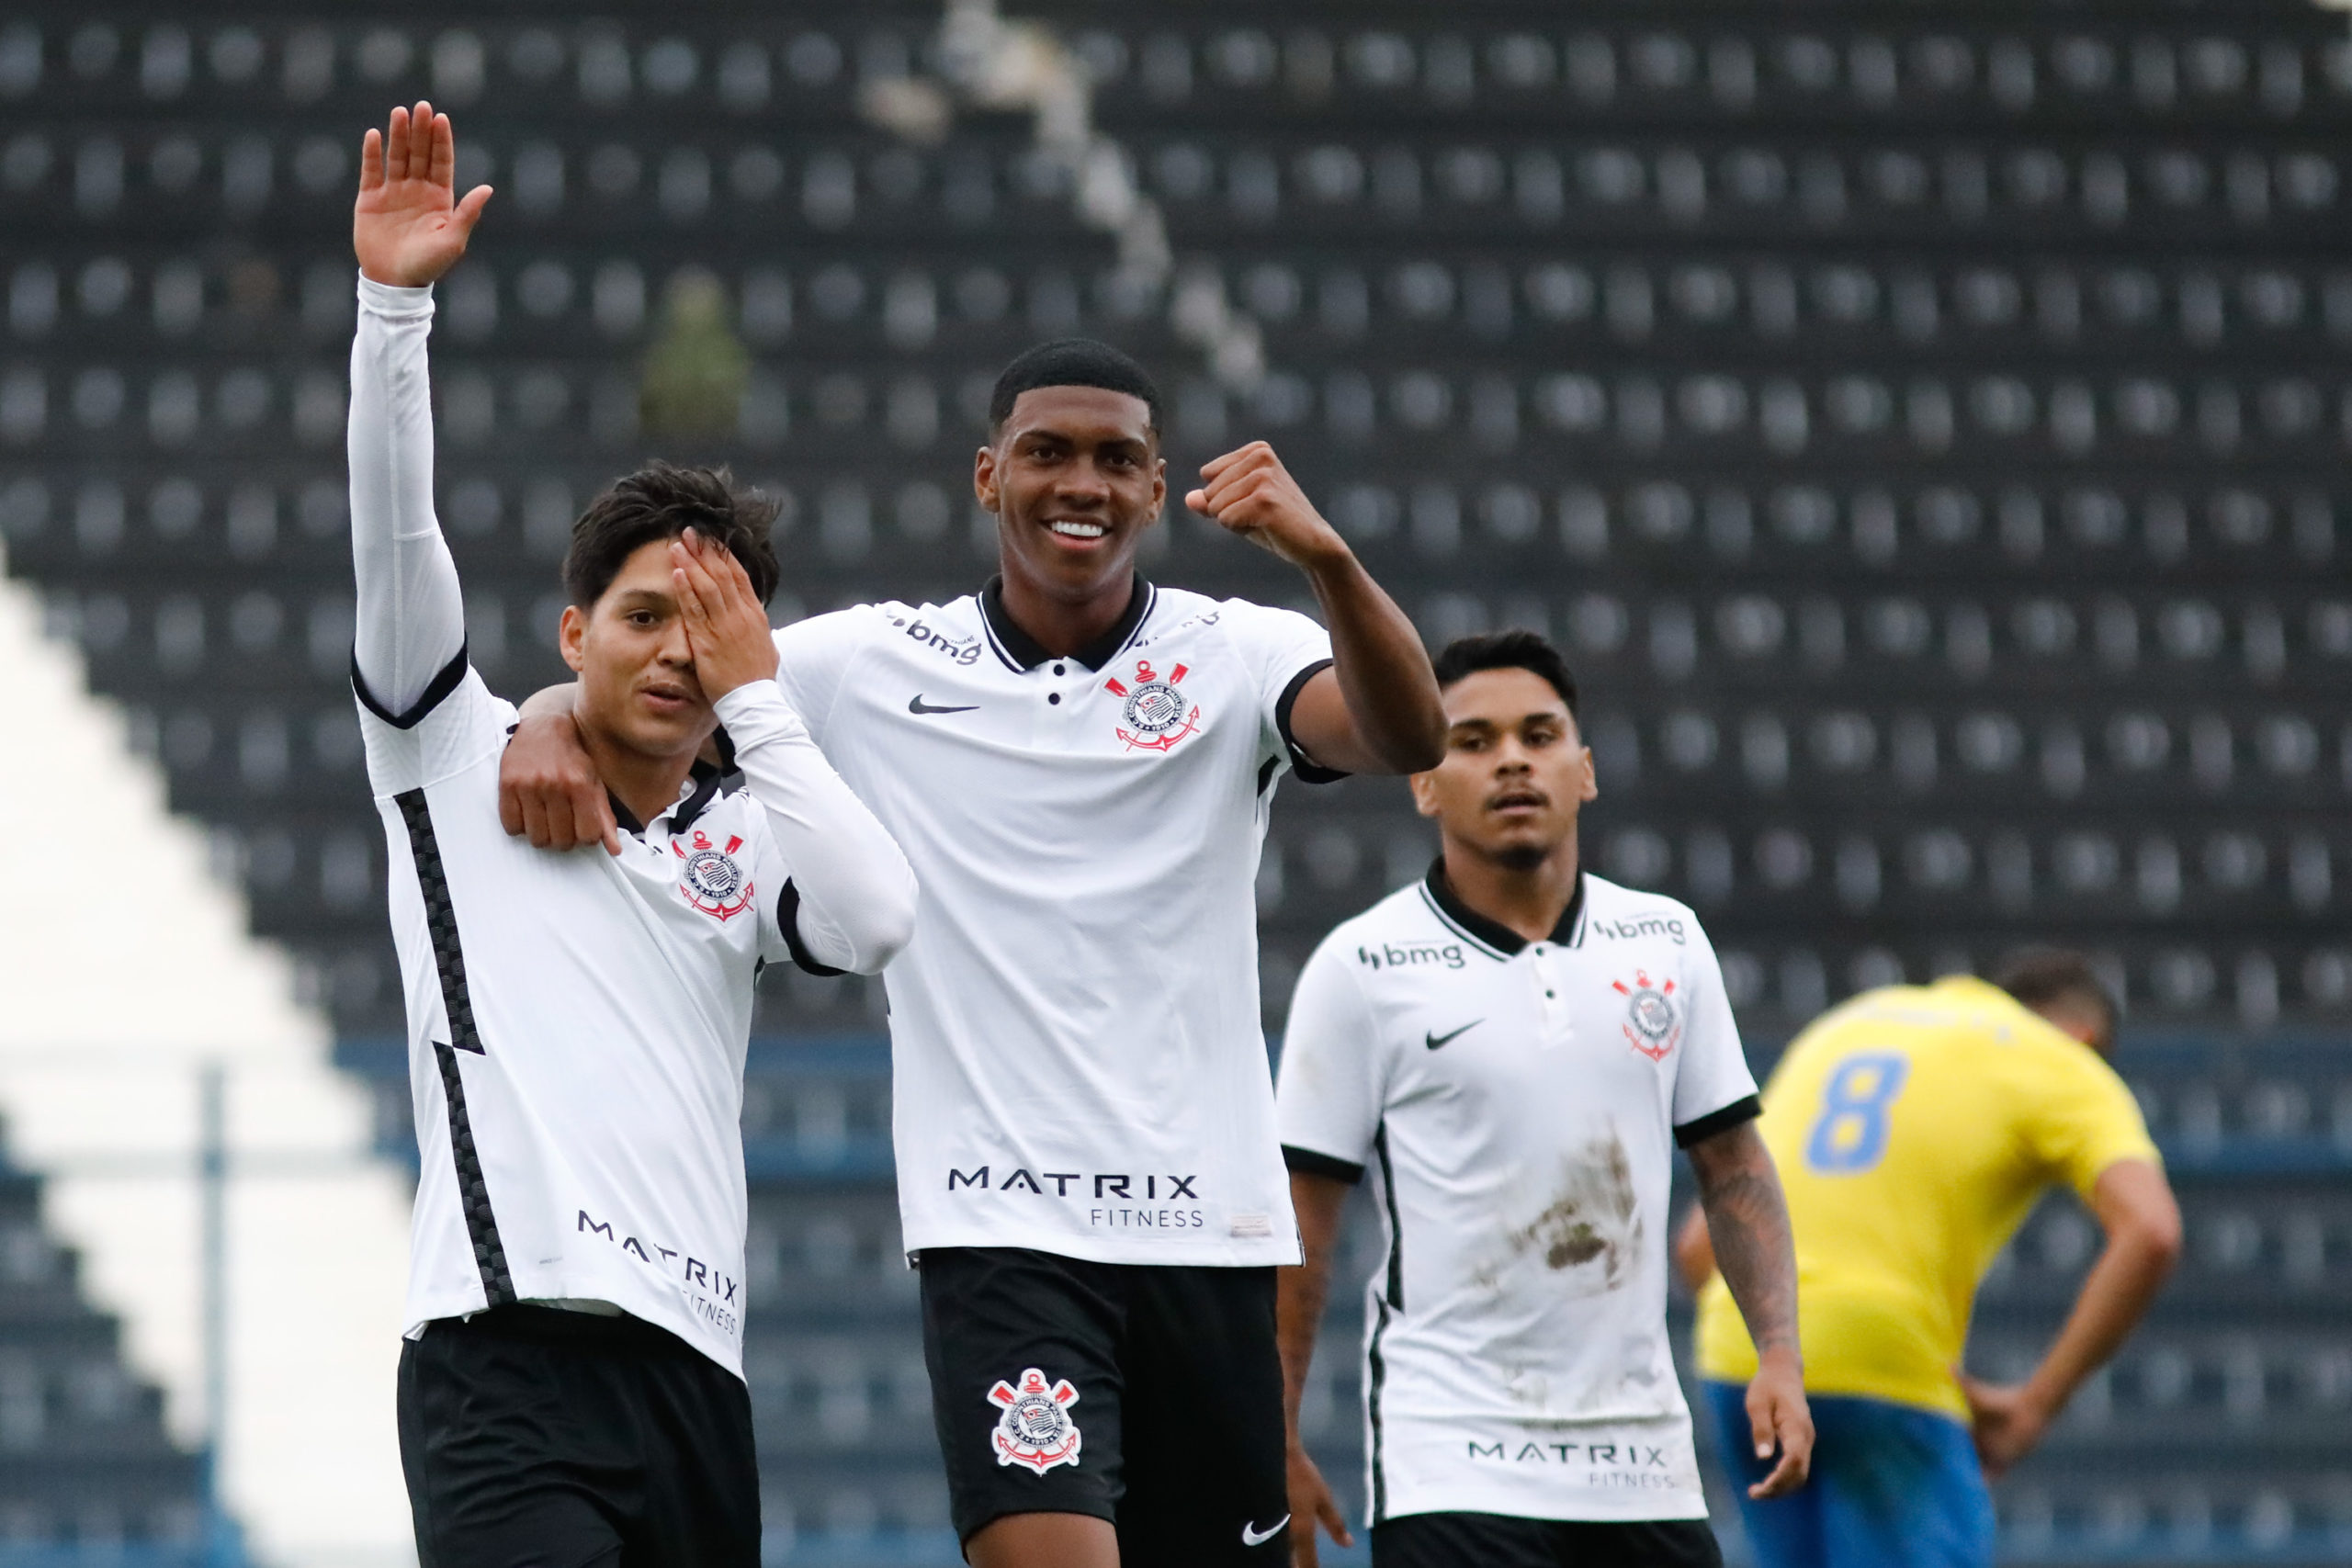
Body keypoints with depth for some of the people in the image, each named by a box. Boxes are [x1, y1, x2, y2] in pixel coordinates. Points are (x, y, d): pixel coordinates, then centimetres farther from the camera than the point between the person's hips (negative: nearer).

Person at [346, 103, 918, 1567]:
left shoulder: (747, 837, 18)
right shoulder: (462, 758, 12)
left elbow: (877, 918, -3)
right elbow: (394, 531, 0)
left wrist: (753, 697, 2)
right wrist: (394, 304, -11)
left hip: (695, 1375, 5)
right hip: (508, 1352, -5)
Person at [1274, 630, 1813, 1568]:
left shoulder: (1669, 942, 9)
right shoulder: (1362, 967, -3)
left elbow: (1731, 1161, 15)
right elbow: (1300, 1207, -2)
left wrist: (1779, 1356, 3)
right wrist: (1275, 1445, -5)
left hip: (1643, 1453, 4)